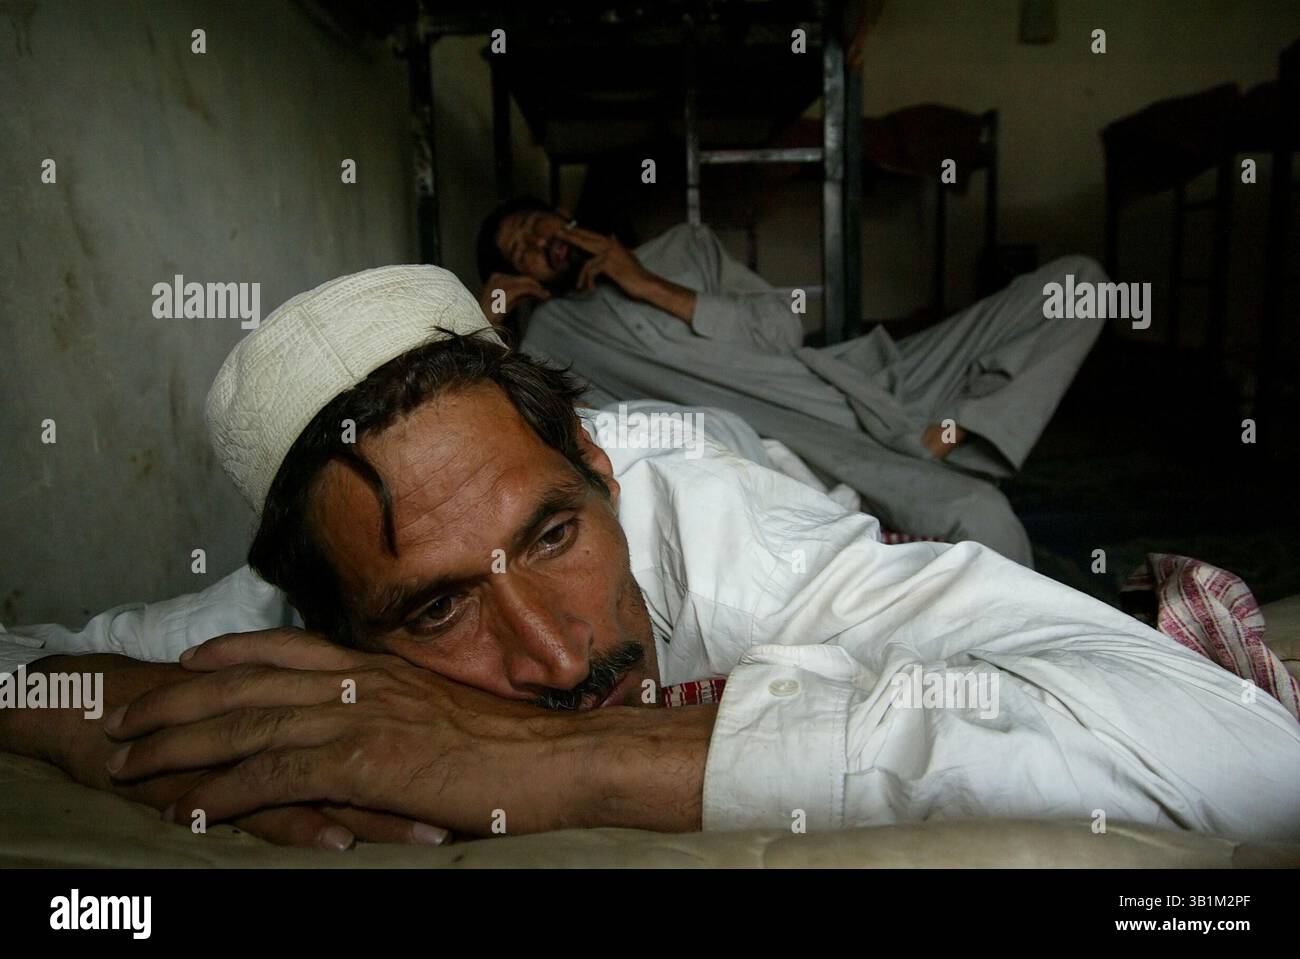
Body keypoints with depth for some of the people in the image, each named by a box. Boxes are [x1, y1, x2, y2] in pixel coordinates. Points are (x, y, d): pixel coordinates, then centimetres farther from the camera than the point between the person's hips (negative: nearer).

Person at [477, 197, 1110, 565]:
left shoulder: (683, 246, 21)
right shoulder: (555, 332, 16)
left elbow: (783, 326, 7)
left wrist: (654, 289, 1)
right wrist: (487, 313, 3)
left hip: (869, 384, 5)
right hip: (786, 440, -5)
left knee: (1078, 278, -4)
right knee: (975, 512, -35)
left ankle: (952, 437, -19)